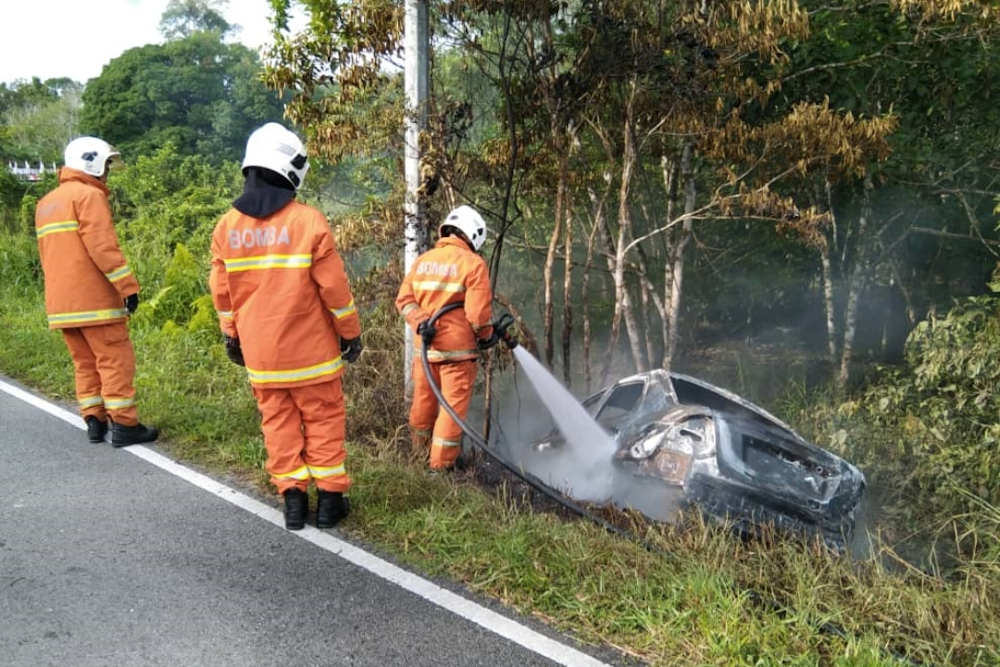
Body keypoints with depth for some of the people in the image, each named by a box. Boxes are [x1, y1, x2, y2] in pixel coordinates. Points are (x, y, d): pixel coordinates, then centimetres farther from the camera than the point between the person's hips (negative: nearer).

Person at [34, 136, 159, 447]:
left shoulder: (46, 203, 20)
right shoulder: (88, 195, -8)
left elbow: (49, 254, 21)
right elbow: (103, 247, -18)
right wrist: (128, 285, -17)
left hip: (61, 302, 9)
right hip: (94, 299, -8)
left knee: (85, 362, 13)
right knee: (115, 361, -4)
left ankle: (94, 421, 13)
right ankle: (125, 425, -3)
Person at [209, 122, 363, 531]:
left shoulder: (227, 226, 0)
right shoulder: (308, 221, -13)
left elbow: (221, 291, 7)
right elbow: (334, 287, -10)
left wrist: (231, 336, 20)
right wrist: (351, 331, 2)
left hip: (260, 350, 4)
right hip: (309, 348, -3)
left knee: (278, 422, 13)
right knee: (323, 419, 8)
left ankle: (292, 497, 16)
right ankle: (329, 497, 13)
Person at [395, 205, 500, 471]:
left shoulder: (422, 260, 9)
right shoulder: (473, 263, -9)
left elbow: (404, 300, 2)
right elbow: (478, 310, -13)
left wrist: (421, 321, -8)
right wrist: (486, 336, 2)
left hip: (425, 346, 6)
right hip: (457, 348, -6)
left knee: (424, 401, 19)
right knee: (454, 405, 4)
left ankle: (419, 454, 35)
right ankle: (442, 462, 10)